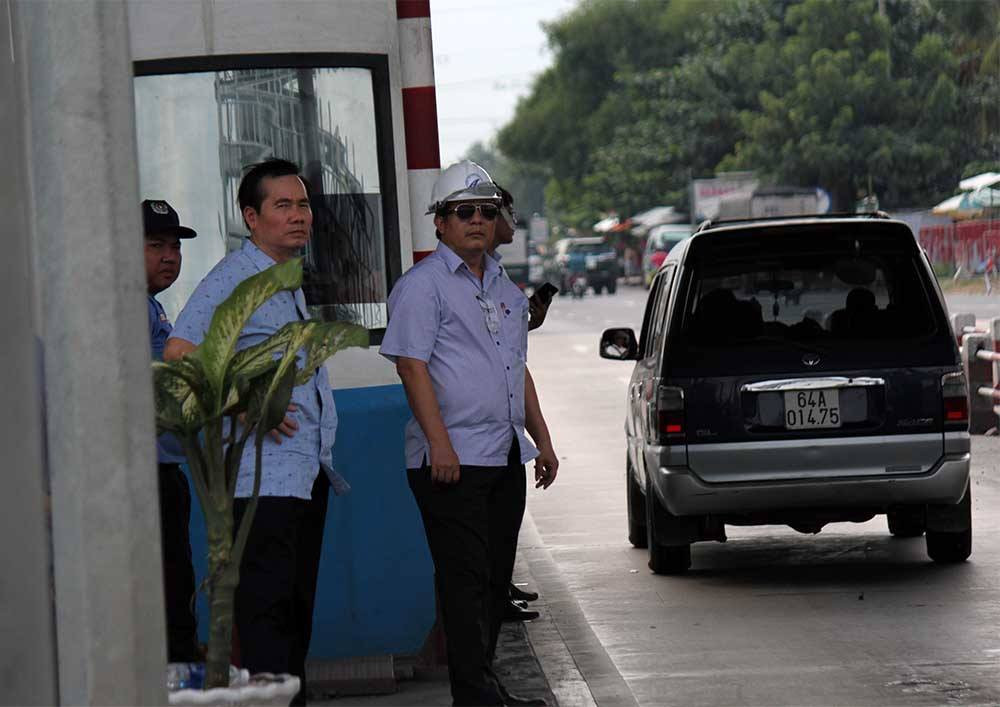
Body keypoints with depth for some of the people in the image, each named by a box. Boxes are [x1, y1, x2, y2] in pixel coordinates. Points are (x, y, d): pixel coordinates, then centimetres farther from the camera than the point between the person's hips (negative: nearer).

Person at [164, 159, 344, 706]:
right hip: (263, 474, -9)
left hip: (309, 472, 9)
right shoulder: (231, 279, -9)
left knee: (297, 605, 12)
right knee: (267, 606, -10)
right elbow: (179, 357, -19)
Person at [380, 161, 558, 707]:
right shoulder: (422, 285, -6)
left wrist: (541, 439, 20)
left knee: (496, 576, 10)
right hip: (452, 458, -8)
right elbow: (412, 366, -14)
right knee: (465, 576, -9)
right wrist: (439, 442, -21)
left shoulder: (504, 289, 19)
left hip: (505, 457, 8)